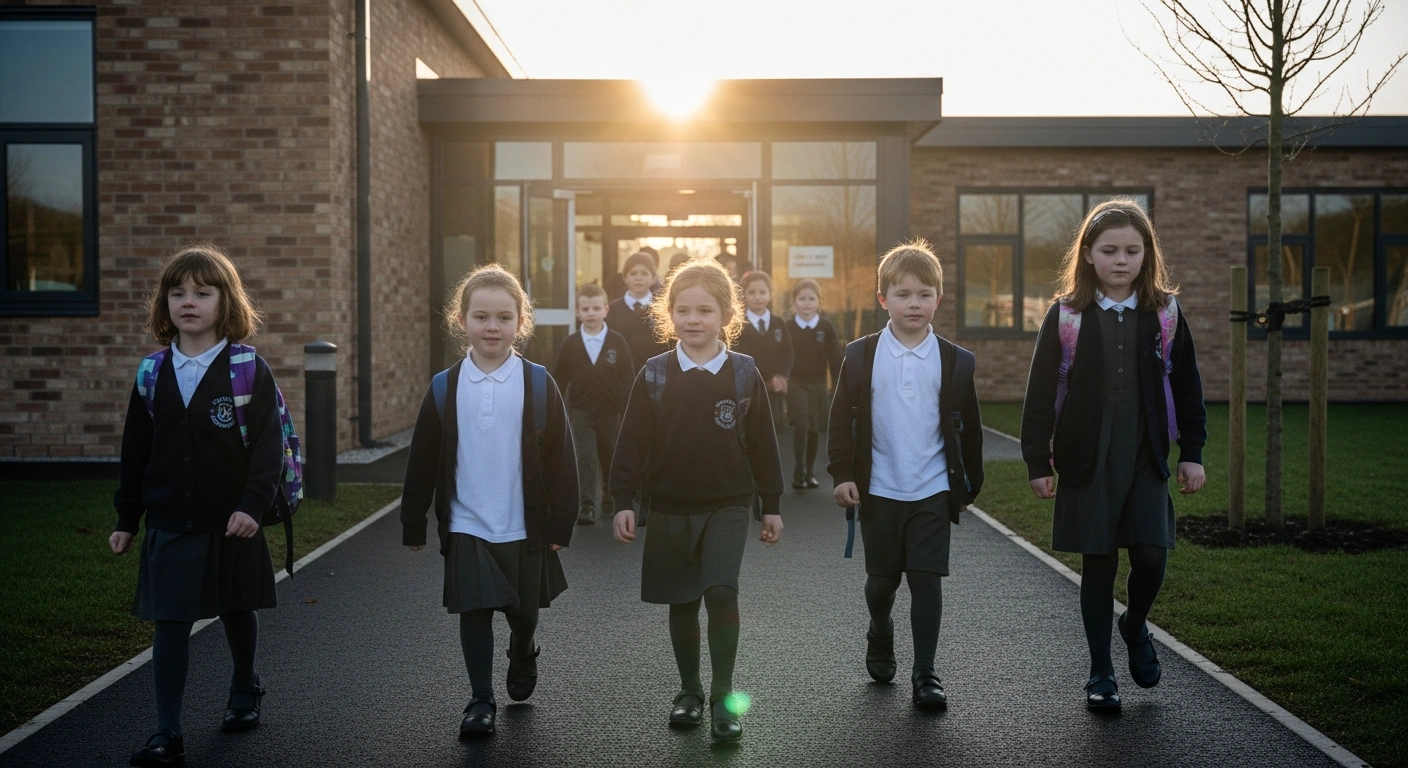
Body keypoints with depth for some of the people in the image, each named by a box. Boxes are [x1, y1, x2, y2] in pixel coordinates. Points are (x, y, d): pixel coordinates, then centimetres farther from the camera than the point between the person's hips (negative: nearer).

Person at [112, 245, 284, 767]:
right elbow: (136, 450, 9)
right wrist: (126, 520, 10)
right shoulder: (152, 373, 3)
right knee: (170, 624, -1)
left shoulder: (249, 369, -8)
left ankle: (244, 690, 42)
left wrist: (254, 505, -22)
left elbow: (268, 445, -12)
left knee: (237, 610, 16)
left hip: (232, 523, -2)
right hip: (169, 524, 2)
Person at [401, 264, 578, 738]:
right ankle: (481, 702, 13)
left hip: (525, 526, 0)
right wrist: (413, 524, 4)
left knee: (524, 610, 16)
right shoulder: (444, 388, -2)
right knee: (475, 611, 0)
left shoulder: (538, 384, -5)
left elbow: (560, 459, -2)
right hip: (466, 525, 0)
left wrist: (559, 524, -4)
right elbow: (422, 463, 3)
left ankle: (522, 658, 46)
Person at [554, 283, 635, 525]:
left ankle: (610, 502, 33)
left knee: (610, 458, 14)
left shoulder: (618, 342, -5)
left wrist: (627, 412, -8)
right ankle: (586, 507, -9)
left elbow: (628, 379, -4)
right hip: (580, 410, 0)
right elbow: (559, 379, 4)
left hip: (610, 411, 1)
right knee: (585, 458, -10)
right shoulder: (571, 344, -3)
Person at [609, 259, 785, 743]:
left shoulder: (743, 373, -3)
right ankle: (689, 691, 28)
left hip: (727, 505, -1)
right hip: (669, 508, 2)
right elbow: (633, 441, 0)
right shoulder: (655, 375, -2)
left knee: (721, 592, -16)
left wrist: (771, 505, 6)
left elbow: (762, 443, 3)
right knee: (681, 602, 11)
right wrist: (623, 500, -4)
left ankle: (724, 697, -2)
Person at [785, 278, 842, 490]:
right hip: (795, 384, -2)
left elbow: (835, 360, 1)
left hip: (818, 384, 2)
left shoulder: (826, 328, -1)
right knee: (801, 423, -20)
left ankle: (809, 472, 25)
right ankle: (798, 472, -13)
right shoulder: (787, 328, -3)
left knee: (815, 429, 10)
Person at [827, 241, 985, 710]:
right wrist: (842, 474, -5)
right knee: (881, 579, 12)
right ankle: (880, 638, 41)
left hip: (933, 491, 0)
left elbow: (969, 428, 8)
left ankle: (925, 673, 8)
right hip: (878, 491, 0)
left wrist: (970, 485, 10)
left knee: (926, 579, -2)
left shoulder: (956, 362, 1)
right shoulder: (860, 356, -1)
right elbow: (841, 420, 2)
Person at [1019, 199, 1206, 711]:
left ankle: (1135, 626, 26)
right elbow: (1040, 393, -1)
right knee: (1098, 563, 4)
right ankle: (1101, 673, 17)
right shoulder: (1065, 316, -2)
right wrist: (1037, 460, -3)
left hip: (1147, 458, 1)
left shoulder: (1165, 313, 3)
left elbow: (1186, 386, 8)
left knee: (1151, 555, -8)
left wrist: (1192, 452, 6)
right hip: (1086, 459, -1)